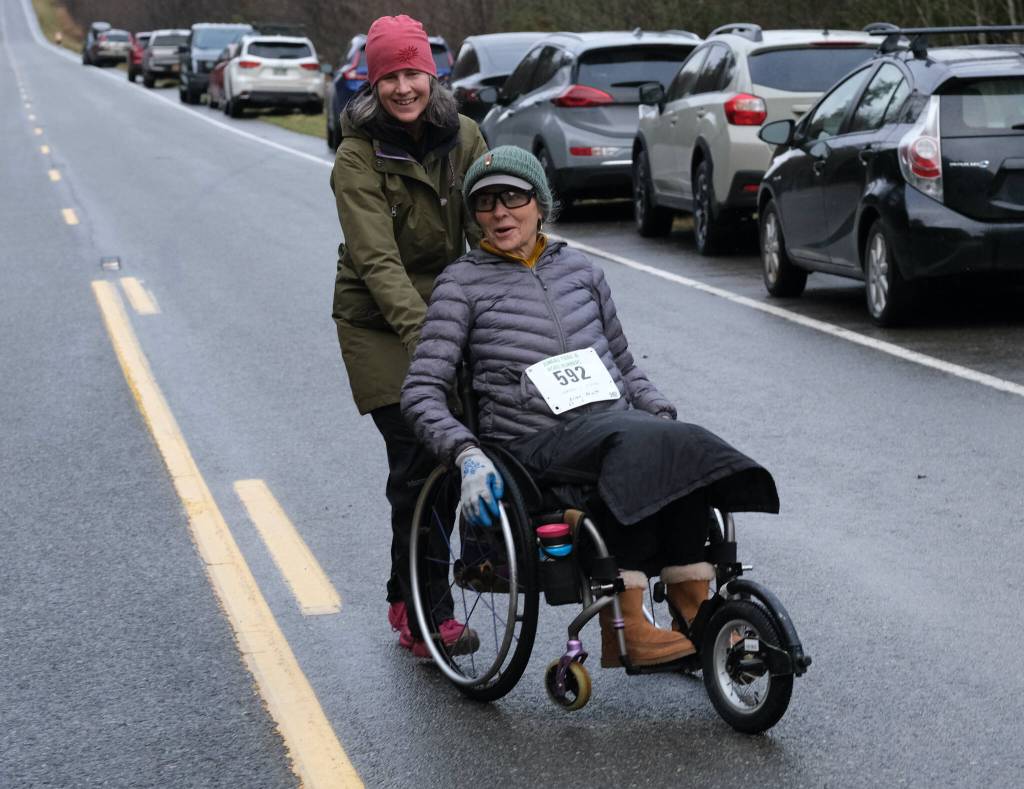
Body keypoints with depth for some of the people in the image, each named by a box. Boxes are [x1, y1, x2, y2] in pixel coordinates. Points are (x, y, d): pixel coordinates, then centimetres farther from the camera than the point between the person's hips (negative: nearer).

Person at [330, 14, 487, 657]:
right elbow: (377, 260, -26)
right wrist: (419, 331, -38)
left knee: (445, 454, 7)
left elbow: (488, 228, -2)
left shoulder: (462, 137, 0)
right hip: (380, 325, -5)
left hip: (445, 311, 5)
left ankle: (406, 598, 25)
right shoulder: (358, 158, -16)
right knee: (418, 459, -12)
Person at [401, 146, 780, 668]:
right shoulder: (462, 283, 6)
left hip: (614, 422, 4)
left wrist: (663, 415, 6)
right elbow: (421, 390, 0)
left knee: (680, 448, -30)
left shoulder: (579, 270, 19)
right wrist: (466, 454, -17)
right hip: (534, 444, -4)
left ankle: (693, 613, -29)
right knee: (636, 444, -36)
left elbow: (624, 365, 26)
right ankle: (627, 628, -37)